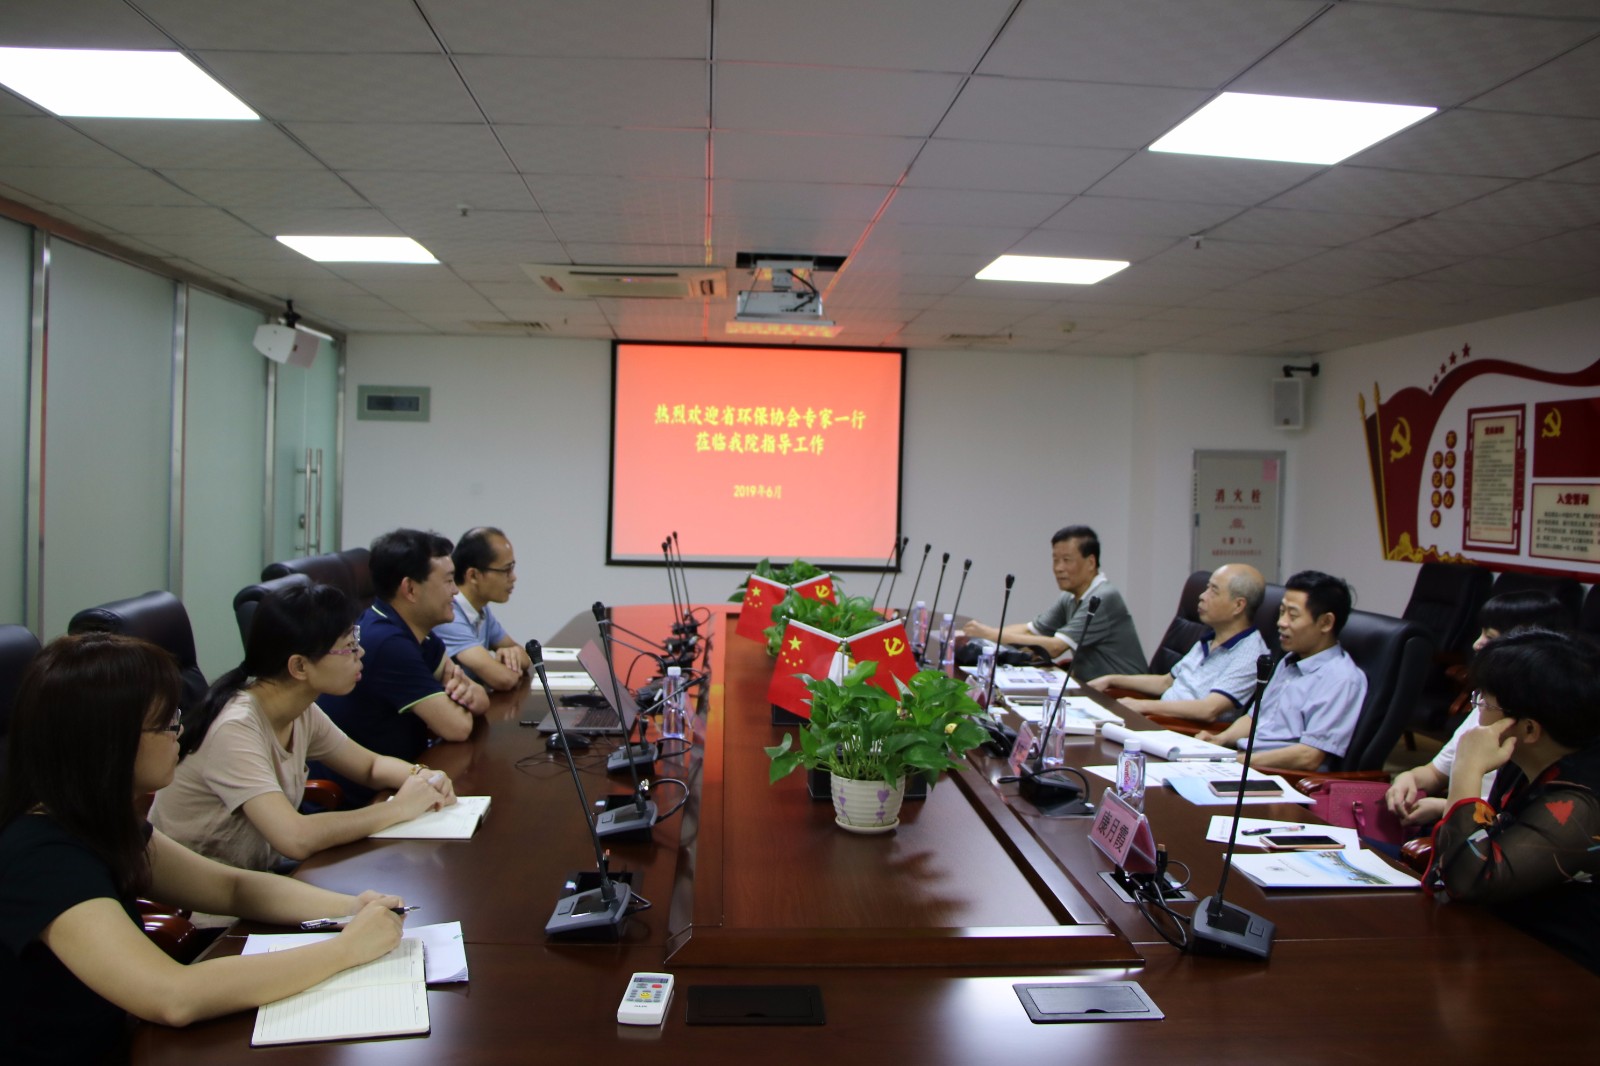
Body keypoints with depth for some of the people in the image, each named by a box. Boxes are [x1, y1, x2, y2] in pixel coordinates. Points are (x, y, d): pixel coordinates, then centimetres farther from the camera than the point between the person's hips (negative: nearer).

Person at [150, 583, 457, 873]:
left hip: (261, 873, 7)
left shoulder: (302, 712, -4)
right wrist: (400, 807, -26)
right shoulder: (236, 728, -26)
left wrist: (420, 776, -12)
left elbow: (371, 765, 9)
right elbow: (296, 838, -36)